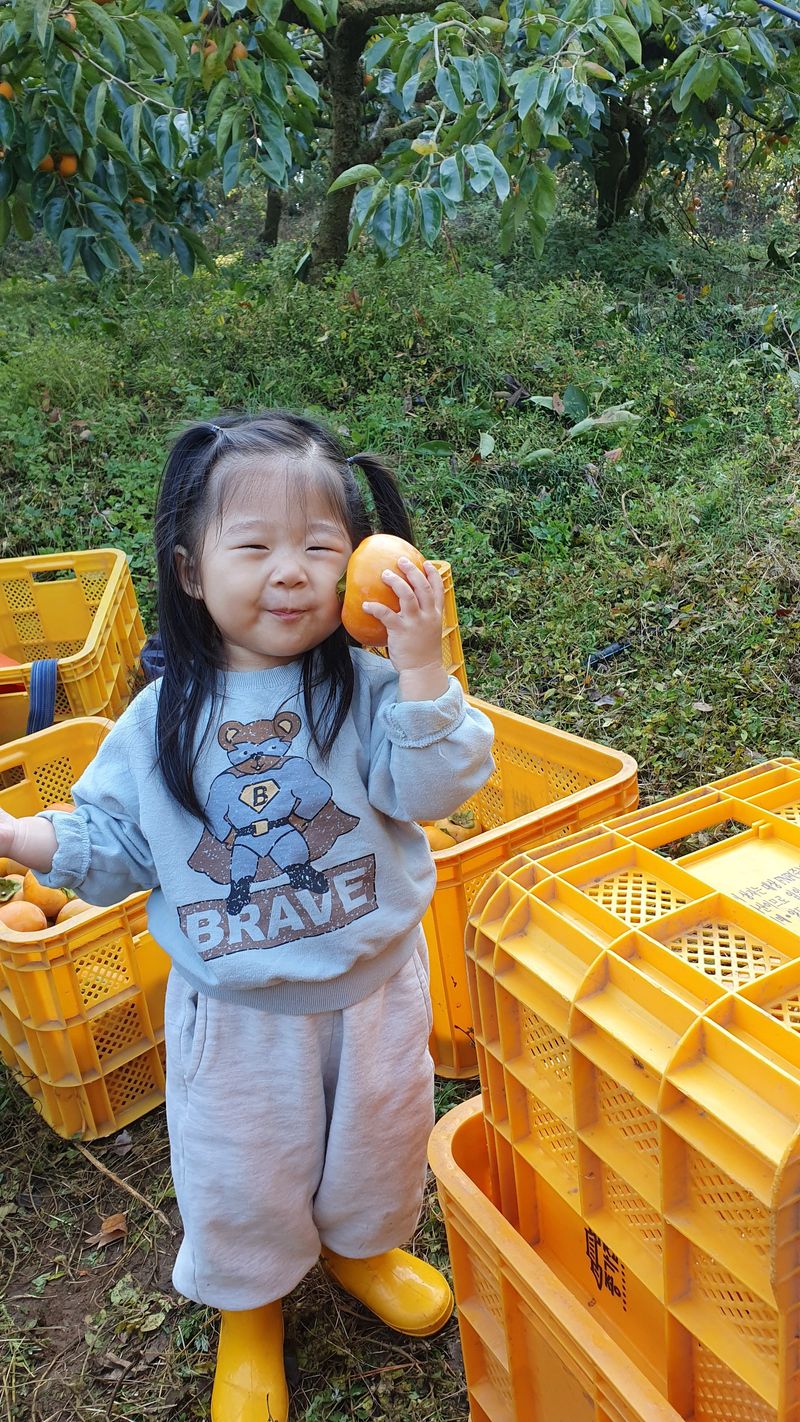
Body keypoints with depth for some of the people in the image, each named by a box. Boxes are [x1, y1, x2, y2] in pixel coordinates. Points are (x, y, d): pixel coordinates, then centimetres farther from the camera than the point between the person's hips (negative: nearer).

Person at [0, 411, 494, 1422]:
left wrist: (420, 664, -33)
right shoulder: (162, 719, -9)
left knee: (377, 1142, 25)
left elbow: (434, 788, -24)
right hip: (236, 1008, 0)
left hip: (373, 987, 1)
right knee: (239, 1183, 19)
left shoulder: (367, 687, -13)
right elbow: (110, 845, -1)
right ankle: (250, 1306, 52)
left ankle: (361, 1245, 60)